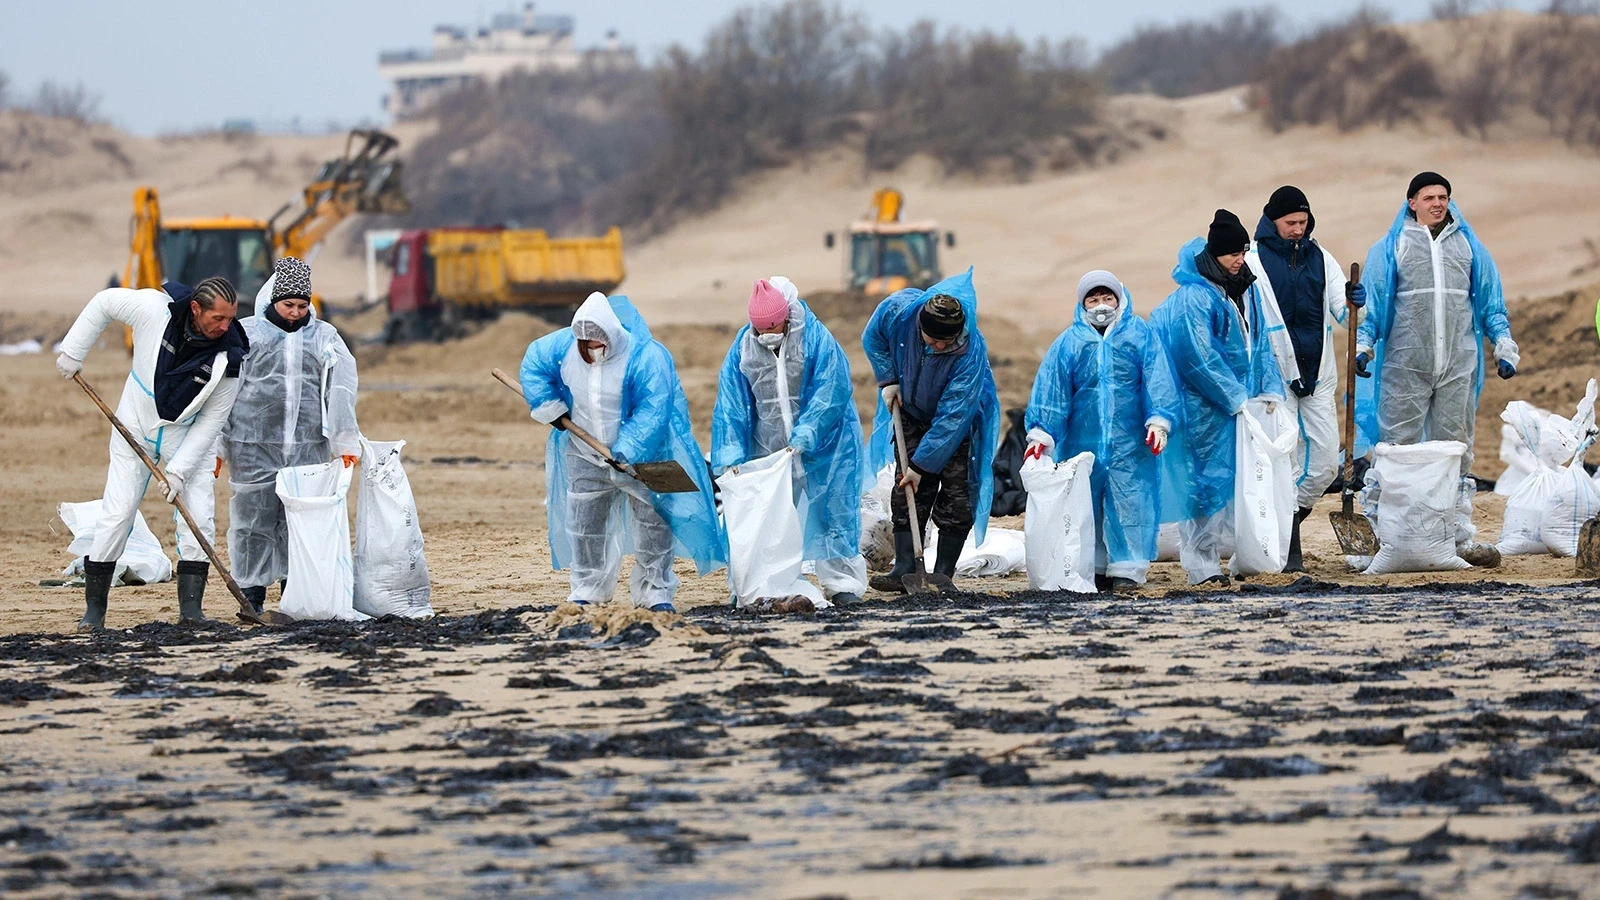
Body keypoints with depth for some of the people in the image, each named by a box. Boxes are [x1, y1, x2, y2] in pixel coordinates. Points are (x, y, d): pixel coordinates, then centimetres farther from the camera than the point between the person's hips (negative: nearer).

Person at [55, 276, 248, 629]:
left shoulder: (229, 358, -23)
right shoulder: (154, 308, -25)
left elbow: (211, 421, -17)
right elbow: (104, 303, -6)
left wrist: (179, 469, -22)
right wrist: (73, 351, -6)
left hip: (189, 438, 0)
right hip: (136, 428, 0)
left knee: (200, 518, -10)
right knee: (117, 513, -3)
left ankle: (190, 608, -3)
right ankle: (94, 608, 5)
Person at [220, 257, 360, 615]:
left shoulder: (325, 337, 11)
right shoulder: (246, 334, 4)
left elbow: (340, 391, 10)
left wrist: (345, 441, 4)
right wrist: (215, 445, 4)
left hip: (308, 447, 2)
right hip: (254, 447, -2)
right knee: (254, 519, 0)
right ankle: (252, 596, 7)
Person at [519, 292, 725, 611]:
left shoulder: (646, 357, -26)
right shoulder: (564, 345, -11)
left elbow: (651, 412, -29)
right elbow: (534, 363, 7)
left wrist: (625, 452, -35)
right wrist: (549, 407, -3)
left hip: (640, 456, -4)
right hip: (585, 451, 4)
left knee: (652, 519, -2)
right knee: (584, 522, 9)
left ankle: (655, 591, 6)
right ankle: (587, 590, 21)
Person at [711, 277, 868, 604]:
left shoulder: (816, 338, -14)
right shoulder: (743, 346, -3)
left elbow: (831, 393, -19)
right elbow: (731, 402, -3)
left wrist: (803, 439, -26)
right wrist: (731, 456, -12)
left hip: (823, 443, -3)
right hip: (769, 448, 3)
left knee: (833, 511, -1)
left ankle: (841, 583, 6)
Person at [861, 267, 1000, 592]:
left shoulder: (971, 353, -37)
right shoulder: (898, 309, -28)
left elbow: (951, 417, -33)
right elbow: (873, 338, -2)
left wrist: (922, 464, -30)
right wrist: (887, 380, -11)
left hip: (960, 422, -3)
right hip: (912, 414, 3)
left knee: (956, 491, -8)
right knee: (906, 493, -4)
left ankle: (943, 574, -2)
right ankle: (904, 570, -6)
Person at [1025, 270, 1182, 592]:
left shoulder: (1141, 335, 4)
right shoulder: (1070, 342, 6)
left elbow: (1157, 381, 1)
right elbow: (1050, 389, 5)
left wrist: (1158, 422, -8)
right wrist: (1040, 434, -1)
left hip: (1130, 442, -2)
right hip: (1082, 441, 2)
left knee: (1129, 502, -5)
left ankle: (1127, 568, -1)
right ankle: (1092, 567, 13)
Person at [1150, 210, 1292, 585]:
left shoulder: (1248, 290, 10)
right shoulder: (1193, 297, -14)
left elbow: (1262, 343, 14)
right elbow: (1199, 357, -18)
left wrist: (1271, 390, 2)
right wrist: (1236, 399, -17)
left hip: (1244, 402, 7)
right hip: (1207, 408, -7)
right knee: (1208, 477, -6)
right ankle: (1202, 565, -2)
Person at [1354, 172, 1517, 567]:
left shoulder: (1469, 247, 14)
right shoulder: (1390, 248, 6)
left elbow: (1491, 303, 17)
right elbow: (1371, 302, 6)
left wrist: (1504, 345, 8)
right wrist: (1363, 344, -6)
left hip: (1458, 367, 2)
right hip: (1406, 367, -2)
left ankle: (1460, 535, 7)